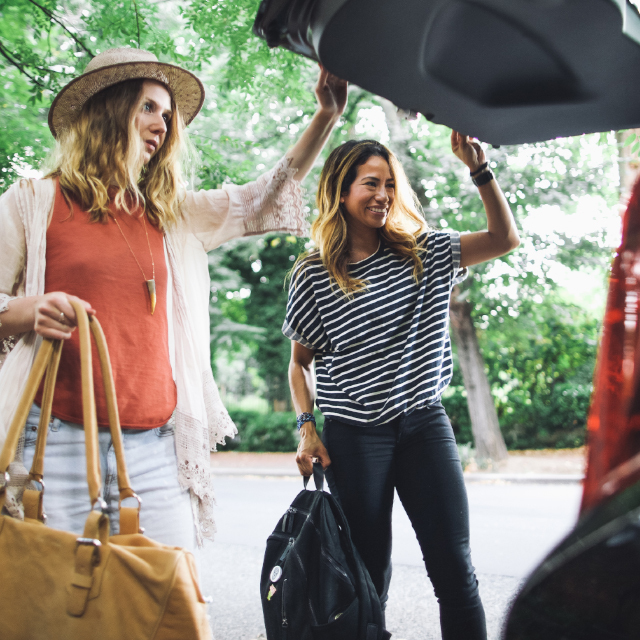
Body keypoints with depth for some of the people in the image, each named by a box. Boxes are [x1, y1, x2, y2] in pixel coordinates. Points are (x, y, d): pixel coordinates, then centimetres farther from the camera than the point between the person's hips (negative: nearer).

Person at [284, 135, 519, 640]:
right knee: (369, 576, 5)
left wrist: (479, 169, -8)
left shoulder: (422, 252, 6)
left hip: (425, 424, 2)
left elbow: (505, 239, 0)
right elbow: (301, 362, 8)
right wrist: (307, 428, -3)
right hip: (354, 435, -2)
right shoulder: (314, 275, 0)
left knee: (455, 568, 0)